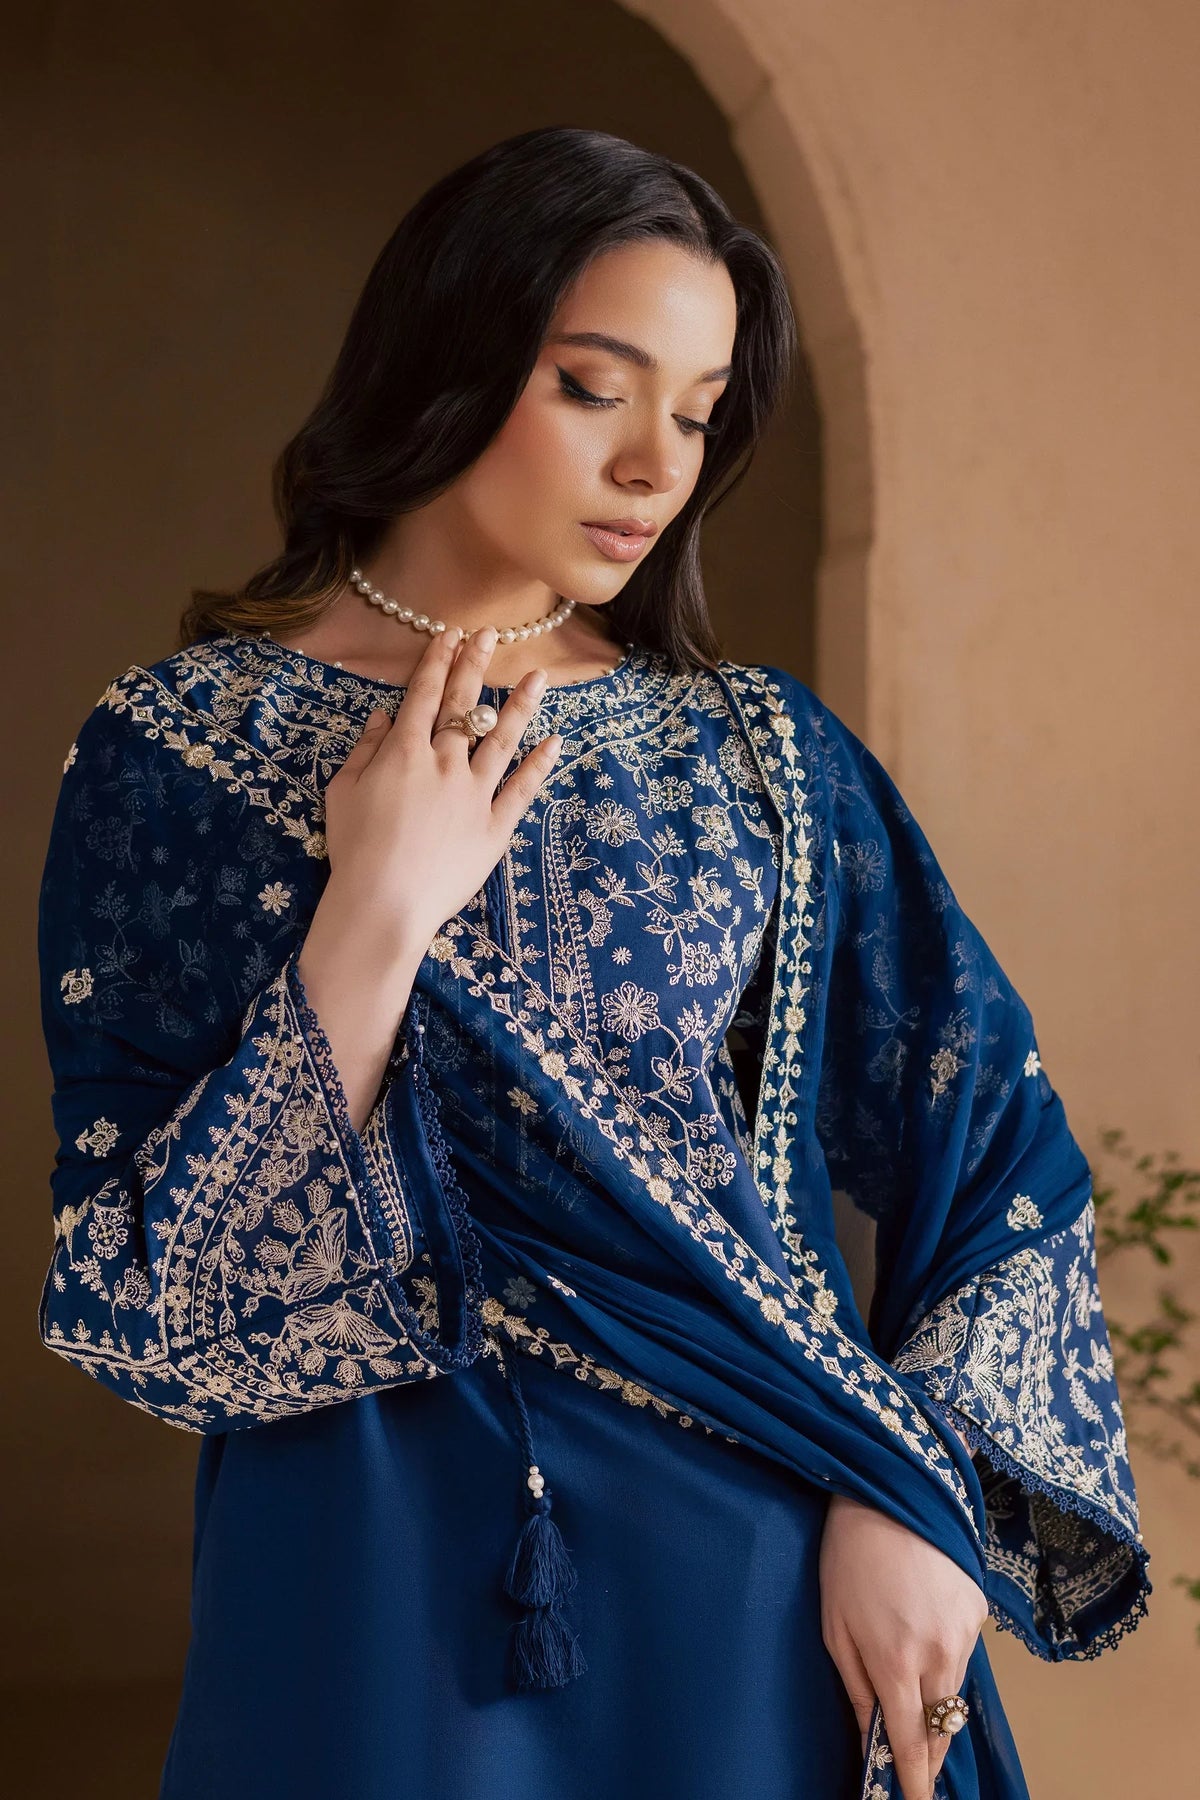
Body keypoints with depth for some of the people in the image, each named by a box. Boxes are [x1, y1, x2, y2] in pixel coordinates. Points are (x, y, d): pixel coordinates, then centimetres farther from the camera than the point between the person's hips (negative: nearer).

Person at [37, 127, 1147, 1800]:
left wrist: (916, 1501, -10)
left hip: (773, 1577, 3)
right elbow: (152, 1293, -10)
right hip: (395, 1567, -2)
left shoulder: (762, 750, 2)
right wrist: (372, 924, -19)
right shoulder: (184, 753, -5)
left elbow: (1004, 1146, 2)